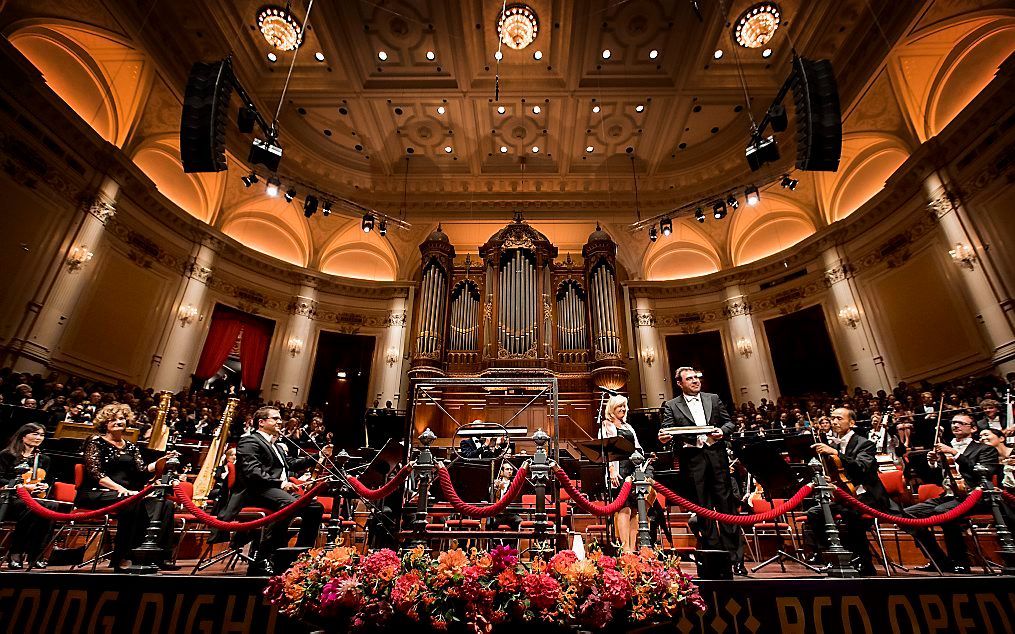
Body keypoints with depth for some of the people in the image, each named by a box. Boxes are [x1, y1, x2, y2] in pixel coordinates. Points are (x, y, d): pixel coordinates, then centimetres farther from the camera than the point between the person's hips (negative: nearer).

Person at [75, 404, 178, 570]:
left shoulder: (131, 447, 18)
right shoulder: (96, 442, 2)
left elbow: (142, 470, 5)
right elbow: (96, 473, -11)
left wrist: (160, 461, -14)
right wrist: (120, 489, -23)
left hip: (127, 493, 5)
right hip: (96, 494, -5)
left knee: (164, 504, -21)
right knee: (134, 502, -37)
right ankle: (121, 558, -26)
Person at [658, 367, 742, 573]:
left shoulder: (713, 399, 14)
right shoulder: (671, 406, 4)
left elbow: (730, 422, 14)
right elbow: (666, 430, -5)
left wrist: (722, 431, -7)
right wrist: (663, 438, -28)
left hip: (717, 458, 2)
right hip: (692, 462, -2)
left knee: (727, 507, 6)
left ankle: (734, 557, 15)